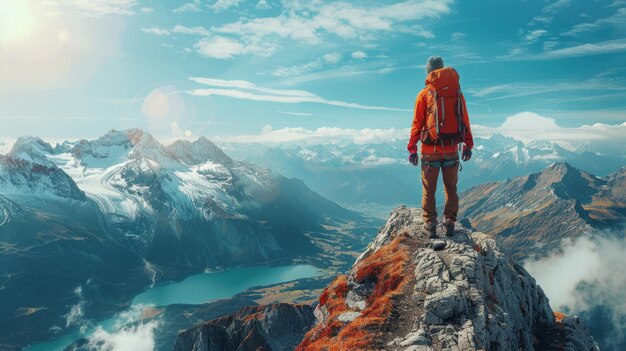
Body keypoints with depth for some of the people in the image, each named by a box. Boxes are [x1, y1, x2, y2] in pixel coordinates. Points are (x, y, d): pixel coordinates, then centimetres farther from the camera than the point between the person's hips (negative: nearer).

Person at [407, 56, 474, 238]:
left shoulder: (424, 94, -4)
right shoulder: (457, 92, 4)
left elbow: (417, 123, -4)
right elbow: (465, 121, 6)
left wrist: (412, 148, 0)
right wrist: (468, 145, 13)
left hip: (430, 150, -2)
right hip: (452, 149, 3)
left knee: (429, 190, 8)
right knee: (451, 188, 15)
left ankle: (430, 226, 10)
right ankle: (449, 224, 19)